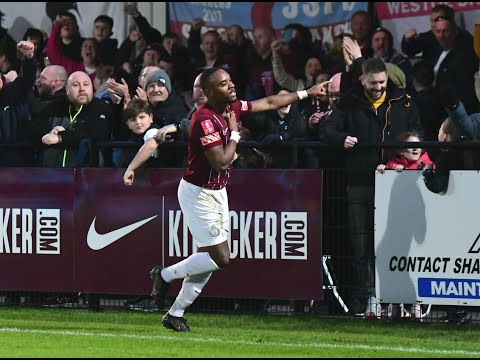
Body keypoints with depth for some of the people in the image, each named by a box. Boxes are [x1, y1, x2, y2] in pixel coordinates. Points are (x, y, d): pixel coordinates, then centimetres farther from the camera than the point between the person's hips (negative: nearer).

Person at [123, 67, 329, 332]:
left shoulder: (232, 108, 2)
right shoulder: (205, 120, -25)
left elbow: (269, 103, 17)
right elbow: (222, 162, -28)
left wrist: (306, 93, 20)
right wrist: (234, 133, -15)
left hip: (217, 192, 9)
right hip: (198, 194, -9)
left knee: (209, 258, 8)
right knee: (220, 258, -10)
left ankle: (176, 313, 15)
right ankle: (165, 275, 8)